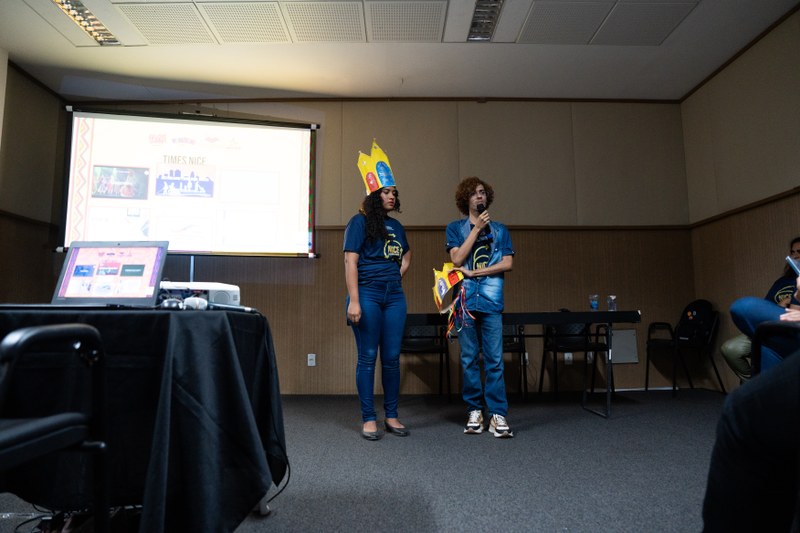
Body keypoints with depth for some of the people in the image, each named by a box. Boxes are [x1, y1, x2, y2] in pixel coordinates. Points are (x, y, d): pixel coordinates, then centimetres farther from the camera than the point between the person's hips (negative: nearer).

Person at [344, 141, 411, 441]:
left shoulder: (396, 226, 16)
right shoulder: (360, 222, -1)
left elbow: (406, 256, 32)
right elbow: (350, 261, -9)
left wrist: (399, 274, 12)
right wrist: (354, 301, -16)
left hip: (394, 297, 5)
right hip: (367, 295, -5)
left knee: (392, 357, 7)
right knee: (368, 357, 0)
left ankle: (391, 416, 18)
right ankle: (368, 419, 9)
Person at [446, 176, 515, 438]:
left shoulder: (499, 229, 14)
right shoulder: (456, 227, 11)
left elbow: (507, 263, 3)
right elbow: (457, 259, -4)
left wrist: (473, 272, -4)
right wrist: (477, 229, -5)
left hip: (491, 301, 0)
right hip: (465, 299, 0)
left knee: (495, 359, -3)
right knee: (469, 359, 3)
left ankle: (498, 414, 2)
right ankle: (474, 411, 12)